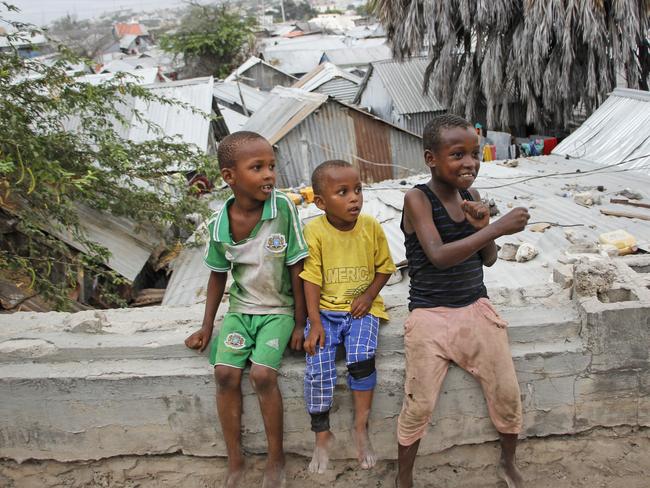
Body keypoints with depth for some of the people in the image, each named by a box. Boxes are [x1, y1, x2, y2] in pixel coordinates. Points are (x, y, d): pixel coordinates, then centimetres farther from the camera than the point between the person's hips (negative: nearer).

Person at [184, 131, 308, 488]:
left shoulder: (284, 209, -17)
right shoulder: (219, 225, -8)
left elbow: (297, 267, -11)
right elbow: (218, 275, 7)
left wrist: (299, 324, -8)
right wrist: (207, 327, 10)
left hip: (278, 311, -3)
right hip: (240, 310, 3)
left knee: (262, 373, -21)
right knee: (225, 373, -15)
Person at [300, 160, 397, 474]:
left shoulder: (371, 227, -4)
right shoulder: (314, 231, -9)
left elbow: (384, 267, 8)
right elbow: (311, 278, -7)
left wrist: (369, 295, -9)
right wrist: (315, 322, -13)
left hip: (362, 309, 1)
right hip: (325, 309, 0)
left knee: (362, 358, -25)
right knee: (318, 368, -18)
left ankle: (361, 429, -5)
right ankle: (322, 435, 3)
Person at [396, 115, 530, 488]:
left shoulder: (471, 197, 4)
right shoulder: (417, 198, -13)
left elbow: (489, 260, 9)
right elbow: (439, 256, -25)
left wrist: (481, 226, -11)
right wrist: (497, 228, -28)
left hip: (477, 309, 5)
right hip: (431, 316, -5)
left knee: (508, 394, 8)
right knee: (419, 406, -2)